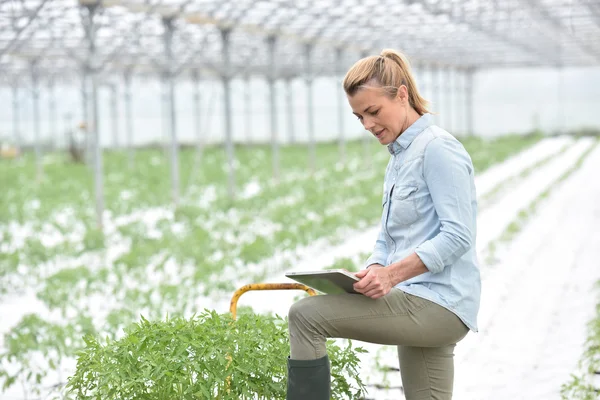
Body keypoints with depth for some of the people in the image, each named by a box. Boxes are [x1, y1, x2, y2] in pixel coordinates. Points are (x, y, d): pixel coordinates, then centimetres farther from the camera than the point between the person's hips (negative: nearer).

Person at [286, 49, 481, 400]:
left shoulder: (438, 148, -9)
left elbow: (458, 235, -17)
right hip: (423, 309, 10)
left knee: (306, 315, -18)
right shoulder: (399, 156, 20)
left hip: (437, 304, -10)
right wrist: (372, 271, 0)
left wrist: (392, 273, -24)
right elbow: (389, 238, 22)